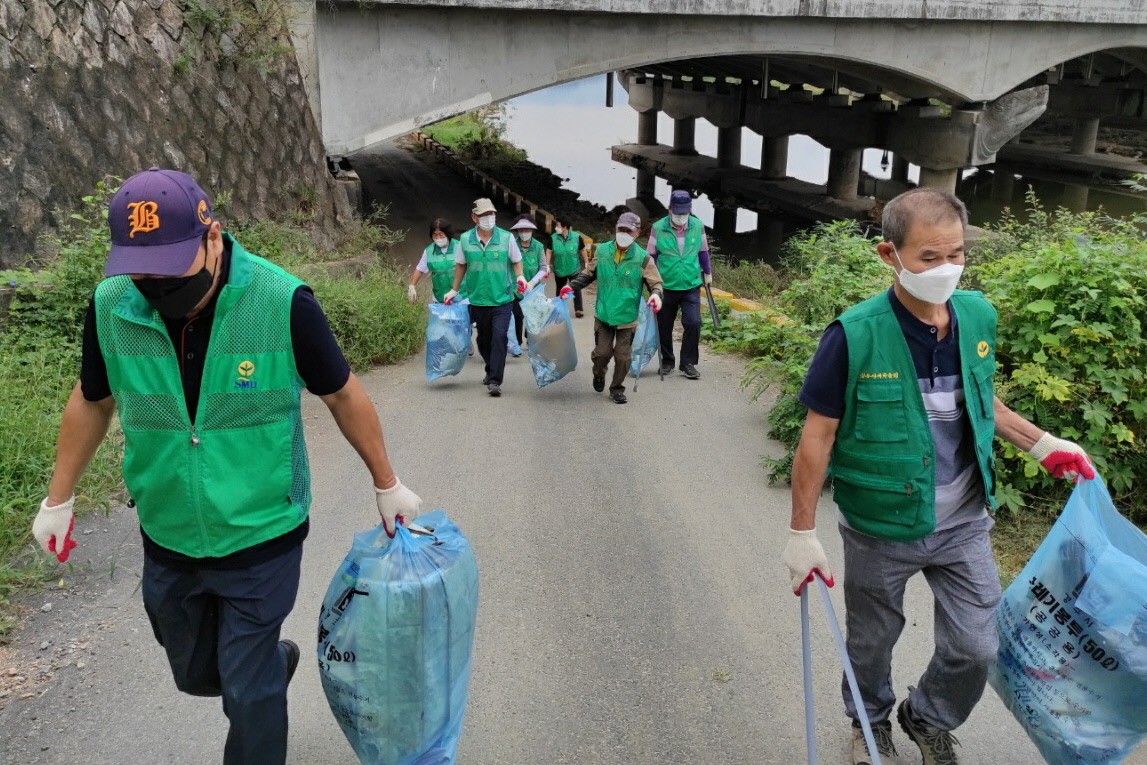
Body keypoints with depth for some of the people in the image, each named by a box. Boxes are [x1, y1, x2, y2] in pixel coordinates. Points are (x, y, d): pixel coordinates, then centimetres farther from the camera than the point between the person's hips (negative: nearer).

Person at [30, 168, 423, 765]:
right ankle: (275, 659, 54)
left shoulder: (282, 302, -21)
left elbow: (342, 395, -8)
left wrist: (387, 485, 1)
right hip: (167, 540, 4)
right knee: (196, 674, 23)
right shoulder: (111, 307, -11)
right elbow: (92, 401, 8)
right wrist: (59, 499, 13)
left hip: (261, 538, -4)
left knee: (248, 692, 7)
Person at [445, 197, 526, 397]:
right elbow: (461, 265, 13)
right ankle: (491, 370, 37)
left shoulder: (506, 237, -7)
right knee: (483, 339, 14)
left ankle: (495, 381, -10)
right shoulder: (465, 239, -1)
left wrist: (520, 277, -12)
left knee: (499, 337, -13)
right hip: (478, 299, 3)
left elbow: (516, 261, 6)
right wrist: (454, 290, 16)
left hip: (502, 299, -3)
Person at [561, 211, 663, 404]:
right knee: (602, 352, 5)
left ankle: (617, 389, 25)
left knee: (623, 356, 5)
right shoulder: (601, 251, -1)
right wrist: (571, 286, 2)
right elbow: (588, 274, 12)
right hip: (603, 314, 1)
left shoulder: (643, 258, -9)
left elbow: (655, 283, -5)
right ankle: (599, 375, 38)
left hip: (627, 317, -1)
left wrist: (656, 294, -27)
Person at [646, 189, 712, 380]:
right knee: (664, 326, 10)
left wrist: (707, 272, 19)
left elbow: (703, 251, 12)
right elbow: (650, 256, 1)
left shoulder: (698, 226, -3)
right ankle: (667, 361, 28)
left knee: (693, 323, -9)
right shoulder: (658, 228, -9)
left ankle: (688, 364, 5)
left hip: (691, 286, 1)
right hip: (665, 287, -1)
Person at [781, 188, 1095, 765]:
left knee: (975, 647, 13)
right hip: (881, 527, -3)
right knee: (871, 642, 18)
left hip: (964, 523, 4)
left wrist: (1042, 444, 3)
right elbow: (818, 436, -16)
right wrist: (802, 533, -14)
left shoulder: (979, 317, -8)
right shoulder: (854, 335, -23)